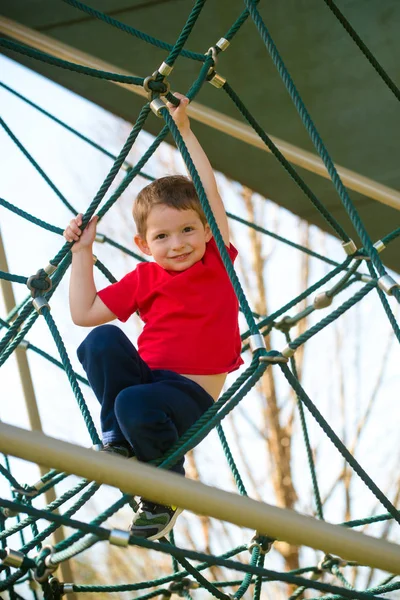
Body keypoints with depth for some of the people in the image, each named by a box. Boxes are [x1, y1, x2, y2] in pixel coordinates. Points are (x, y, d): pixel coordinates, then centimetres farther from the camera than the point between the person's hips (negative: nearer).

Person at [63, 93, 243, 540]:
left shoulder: (218, 260, 2)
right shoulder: (143, 279, 7)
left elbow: (208, 190, -1)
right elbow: (84, 313, 7)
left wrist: (183, 130, 0)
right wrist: (81, 252, 7)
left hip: (192, 394, -2)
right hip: (143, 374, 3)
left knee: (135, 405, -34)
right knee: (102, 340, -26)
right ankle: (118, 440, -10)